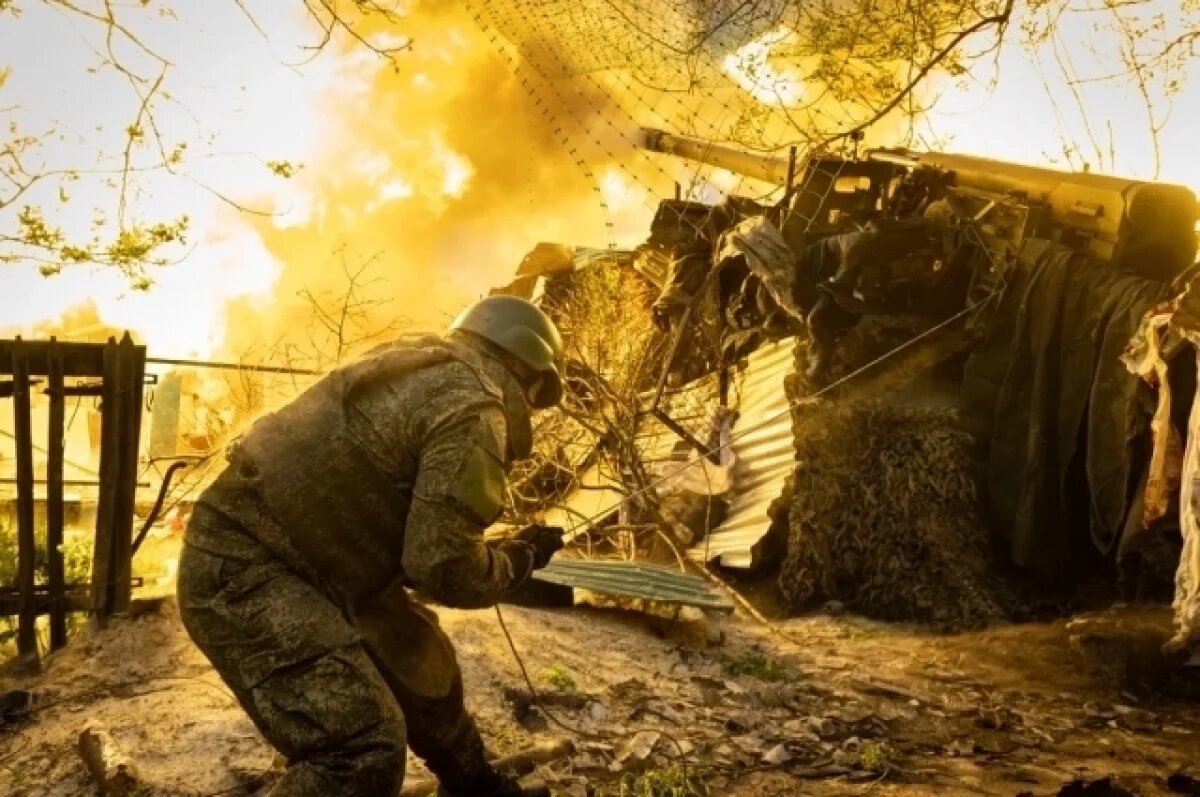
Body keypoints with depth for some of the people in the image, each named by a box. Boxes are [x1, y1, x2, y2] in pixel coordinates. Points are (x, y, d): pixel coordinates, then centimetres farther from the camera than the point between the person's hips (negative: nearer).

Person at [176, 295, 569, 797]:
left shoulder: (420, 370, 13)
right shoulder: (473, 403, -15)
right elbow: (445, 566, -19)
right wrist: (523, 555, -1)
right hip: (238, 572, -10)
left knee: (415, 656, 23)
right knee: (362, 746, -20)